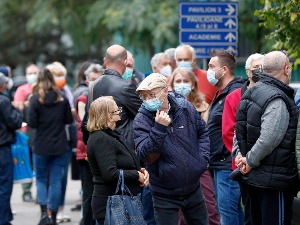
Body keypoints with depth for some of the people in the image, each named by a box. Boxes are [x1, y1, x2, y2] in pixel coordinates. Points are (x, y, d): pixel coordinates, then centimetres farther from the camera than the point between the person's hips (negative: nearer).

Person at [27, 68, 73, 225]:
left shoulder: (35, 99, -9)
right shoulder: (62, 98, -1)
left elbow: (32, 123, -12)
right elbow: (69, 120, 4)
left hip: (41, 147, -2)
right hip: (60, 147, 2)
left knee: (41, 179, 11)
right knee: (56, 181, 8)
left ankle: (44, 211, -9)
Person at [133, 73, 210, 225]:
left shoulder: (186, 108, -3)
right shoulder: (142, 119, -12)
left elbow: (202, 132, 14)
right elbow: (143, 154, -22)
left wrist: (203, 158, 1)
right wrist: (159, 128, -30)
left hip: (193, 189, 3)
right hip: (165, 194, -3)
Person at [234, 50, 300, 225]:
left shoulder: (252, 92, 10)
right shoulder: (278, 100, -20)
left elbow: (241, 129, 16)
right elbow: (268, 139, -26)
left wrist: (240, 155, 8)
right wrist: (250, 161, -14)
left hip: (254, 178, 10)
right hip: (274, 180, -10)